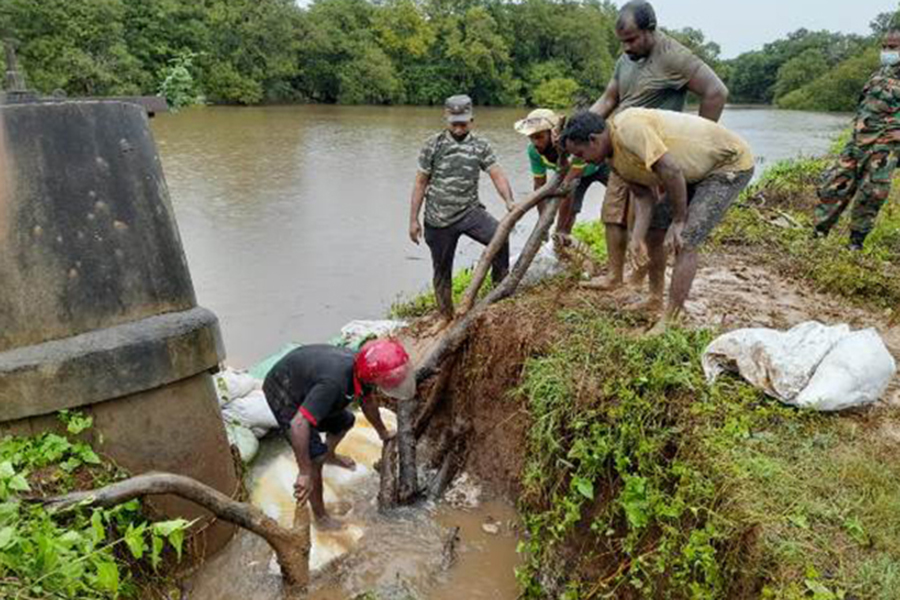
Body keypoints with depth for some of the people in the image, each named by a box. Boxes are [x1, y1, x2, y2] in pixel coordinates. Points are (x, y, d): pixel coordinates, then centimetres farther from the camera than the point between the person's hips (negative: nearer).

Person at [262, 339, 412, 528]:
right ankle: (320, 516, 9)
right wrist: (304, 474, -36)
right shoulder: (335, 382, -42)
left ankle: (330, 455, 51)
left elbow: (368, 400, 6)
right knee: (315, 457, -11)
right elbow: (298, 424, -44)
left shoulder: (361, 368, -16)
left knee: (344, 421, 19)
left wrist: (383, 433, 21)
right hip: (283, 393, -8)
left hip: (304, 386, 8)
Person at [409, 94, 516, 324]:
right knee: (442, 269, 8)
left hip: (470, 211, 0)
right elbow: (420, 183, 3)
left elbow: (497, 175, -8)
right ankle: (446, 317, 27)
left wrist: (509, 201, -27)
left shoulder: (481, 146, 3)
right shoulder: (433, 145, 1)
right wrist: (413, 220, 0)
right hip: (438, 218, 0)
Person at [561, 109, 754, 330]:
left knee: (685, 242, -17)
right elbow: (644, 197, 0)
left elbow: (671, 170, -31)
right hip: (698, 170, 9)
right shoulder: (615, 159, 2)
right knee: (653, 227, 10)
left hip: (731, 162, -9)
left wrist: (678, 221, -20)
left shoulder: (628, 128, -27)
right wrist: (636, 241, -14)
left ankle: (669, 323, -11)